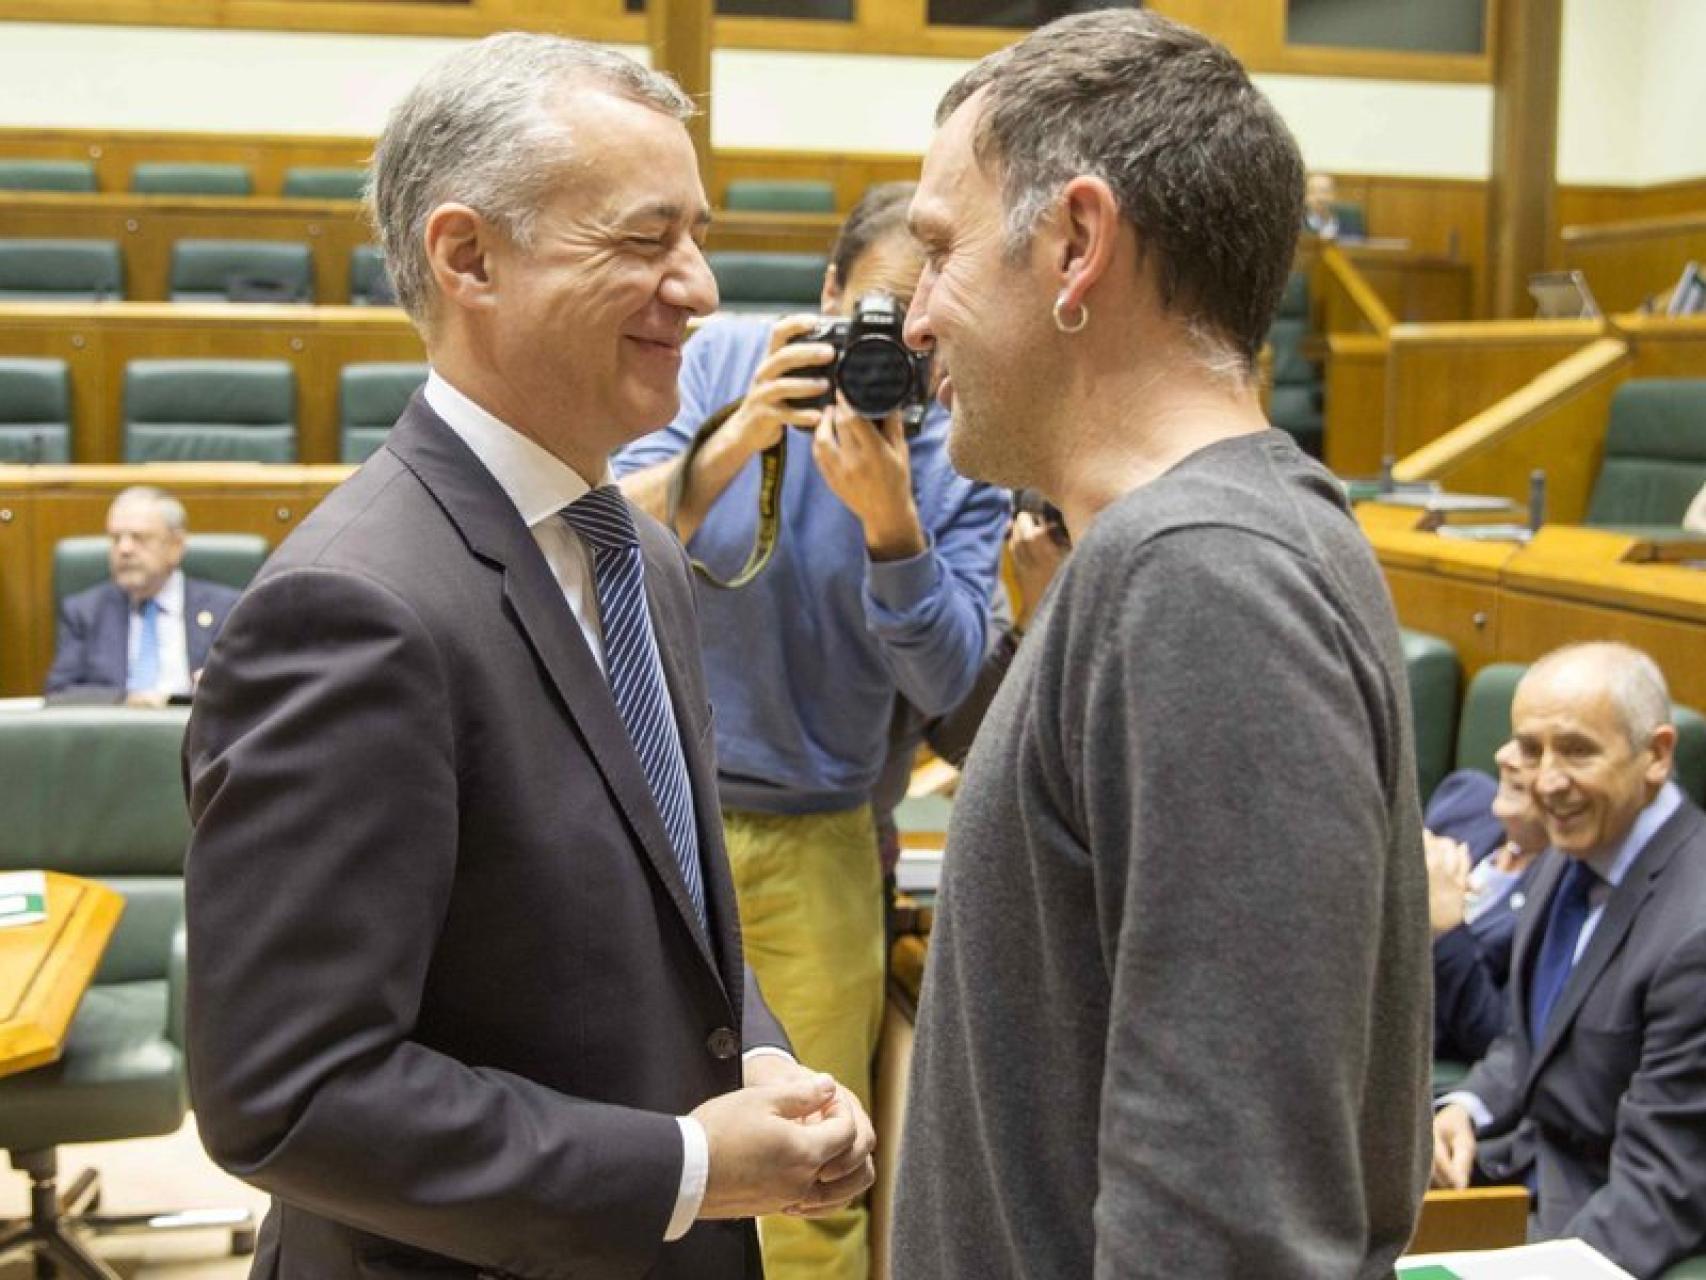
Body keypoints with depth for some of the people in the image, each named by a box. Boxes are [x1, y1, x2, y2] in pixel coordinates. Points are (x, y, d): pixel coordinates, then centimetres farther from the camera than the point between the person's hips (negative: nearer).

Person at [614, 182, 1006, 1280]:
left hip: (814, 837, 1)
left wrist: (889, 518, -27)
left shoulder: (966, 458, -5)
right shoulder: (727, 359, -6)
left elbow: (942, 684, -12)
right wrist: (738, 436, -29)